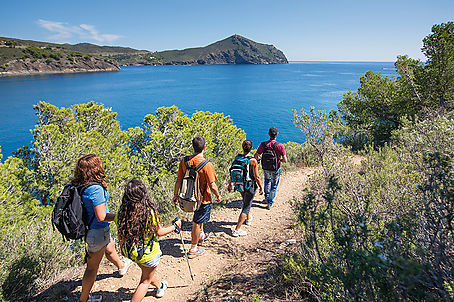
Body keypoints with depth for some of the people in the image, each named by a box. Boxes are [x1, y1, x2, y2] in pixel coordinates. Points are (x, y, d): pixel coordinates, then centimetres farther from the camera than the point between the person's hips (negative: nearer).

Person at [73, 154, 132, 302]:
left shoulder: (79, 185, -5)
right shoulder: (96, 189, -31)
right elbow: (101, 217, -28)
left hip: (88, 228, 9)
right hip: (98, 231, -9)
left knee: (110, 247, 33)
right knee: (92, 267, 11)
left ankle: (122, 266, 60)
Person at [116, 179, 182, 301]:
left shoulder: (121, 214, -16)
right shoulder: (150, 212, -28)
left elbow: (120, 236, -2)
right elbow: (160, 232, -15)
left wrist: (122, 249, 17)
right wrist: (175, 226, 2)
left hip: (131, 252, 6)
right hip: (148, 254, -5)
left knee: (146, 273, 32)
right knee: (146, 280, 21)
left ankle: (159, 286, 58)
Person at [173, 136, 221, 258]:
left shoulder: (184, 160, -9)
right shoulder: (207, 165, -25)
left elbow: (179, 180, -2)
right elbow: (212, 186, -21)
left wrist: (175, 195, 11)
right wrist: (218, 196, -2)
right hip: (203, 199, -6)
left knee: (198, 219, 30)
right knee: (197, 223, 9)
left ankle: (201, 236, 52)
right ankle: (193, 250, 25)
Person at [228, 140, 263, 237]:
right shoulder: (253, 161, -23)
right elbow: (256, 177, -17)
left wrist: (230, 184, 14)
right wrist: (261, 187, -2)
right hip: (250, 187, -6)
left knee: (246, 202, 30)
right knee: (246, 207, 5)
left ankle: (248, 219, 53)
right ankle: (237, 230, 2)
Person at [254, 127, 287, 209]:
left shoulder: (263, 144, -13)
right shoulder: (280, 146, -20)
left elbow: (256, 156, -9)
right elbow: (285, 160, -20)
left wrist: (259, 159, 13)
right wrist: (279, 160, 1)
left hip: (265, 169, 3)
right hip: (276, 169, -3)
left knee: (267, 181, 32)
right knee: (274, 186, 17)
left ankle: (267, 198, 43)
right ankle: (269, 203, 21)